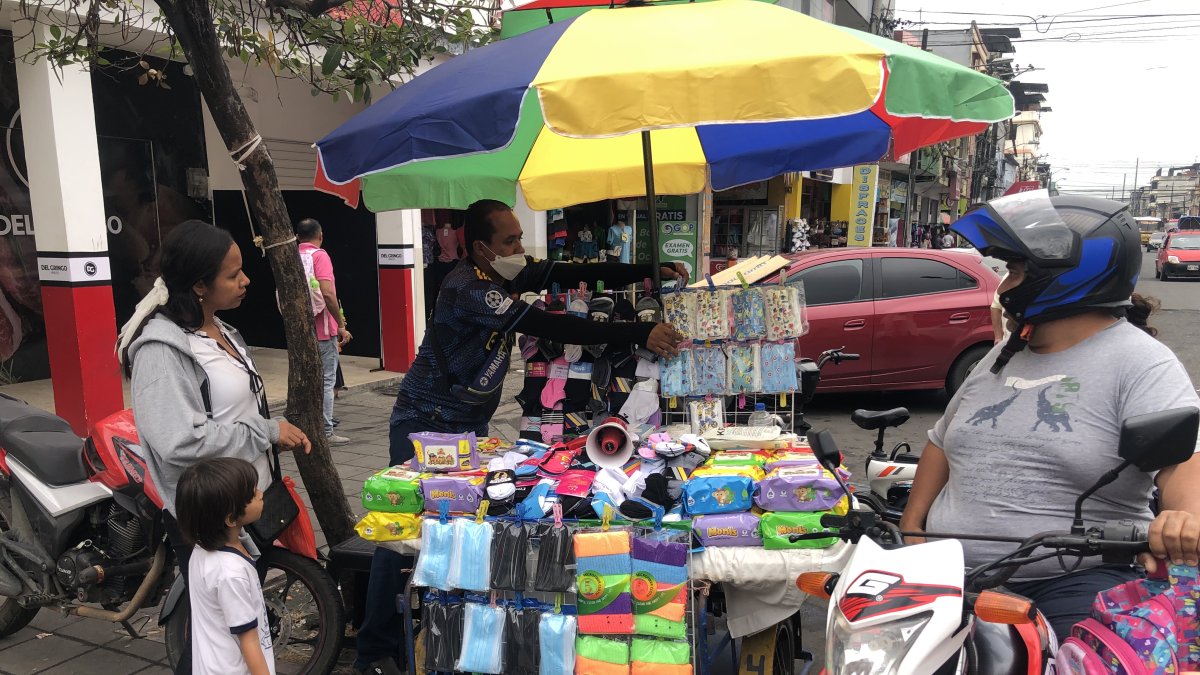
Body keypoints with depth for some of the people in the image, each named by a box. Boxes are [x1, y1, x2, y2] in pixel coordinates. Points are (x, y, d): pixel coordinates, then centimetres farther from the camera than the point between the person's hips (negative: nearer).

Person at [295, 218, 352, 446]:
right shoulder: (319, 255, -11)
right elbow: (327, 294, -22)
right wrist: (341, 325, -16)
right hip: (323, 329, -7)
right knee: (326, 381, -1)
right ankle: (326, 433, 2)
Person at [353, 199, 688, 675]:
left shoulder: (505, 274, -1)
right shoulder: (468, 288, -27)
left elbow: (572, 275, -5)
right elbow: (550, 327, -35)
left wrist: (649, 272, -15)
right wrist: (639, 334, -36)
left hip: (471, 424, 8)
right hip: (425, 423, -8)